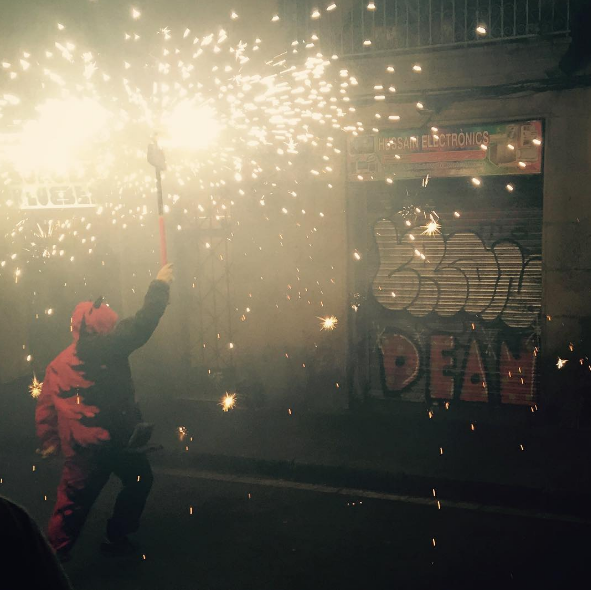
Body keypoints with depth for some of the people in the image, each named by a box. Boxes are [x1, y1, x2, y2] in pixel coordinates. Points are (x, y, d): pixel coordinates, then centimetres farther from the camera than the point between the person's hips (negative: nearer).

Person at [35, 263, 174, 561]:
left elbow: (45, 408, 9)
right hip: (115, 440, -5)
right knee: (139, 479, 19)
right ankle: (116, 536, 27)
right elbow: (141, 324, -10)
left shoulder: (57, 364, 8)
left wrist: (49, 441, 20)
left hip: (79, 447, 5)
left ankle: (55, 549, 17)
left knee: (75, 497, 15)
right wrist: (160, 285, 1)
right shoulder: (108, 349, -10)